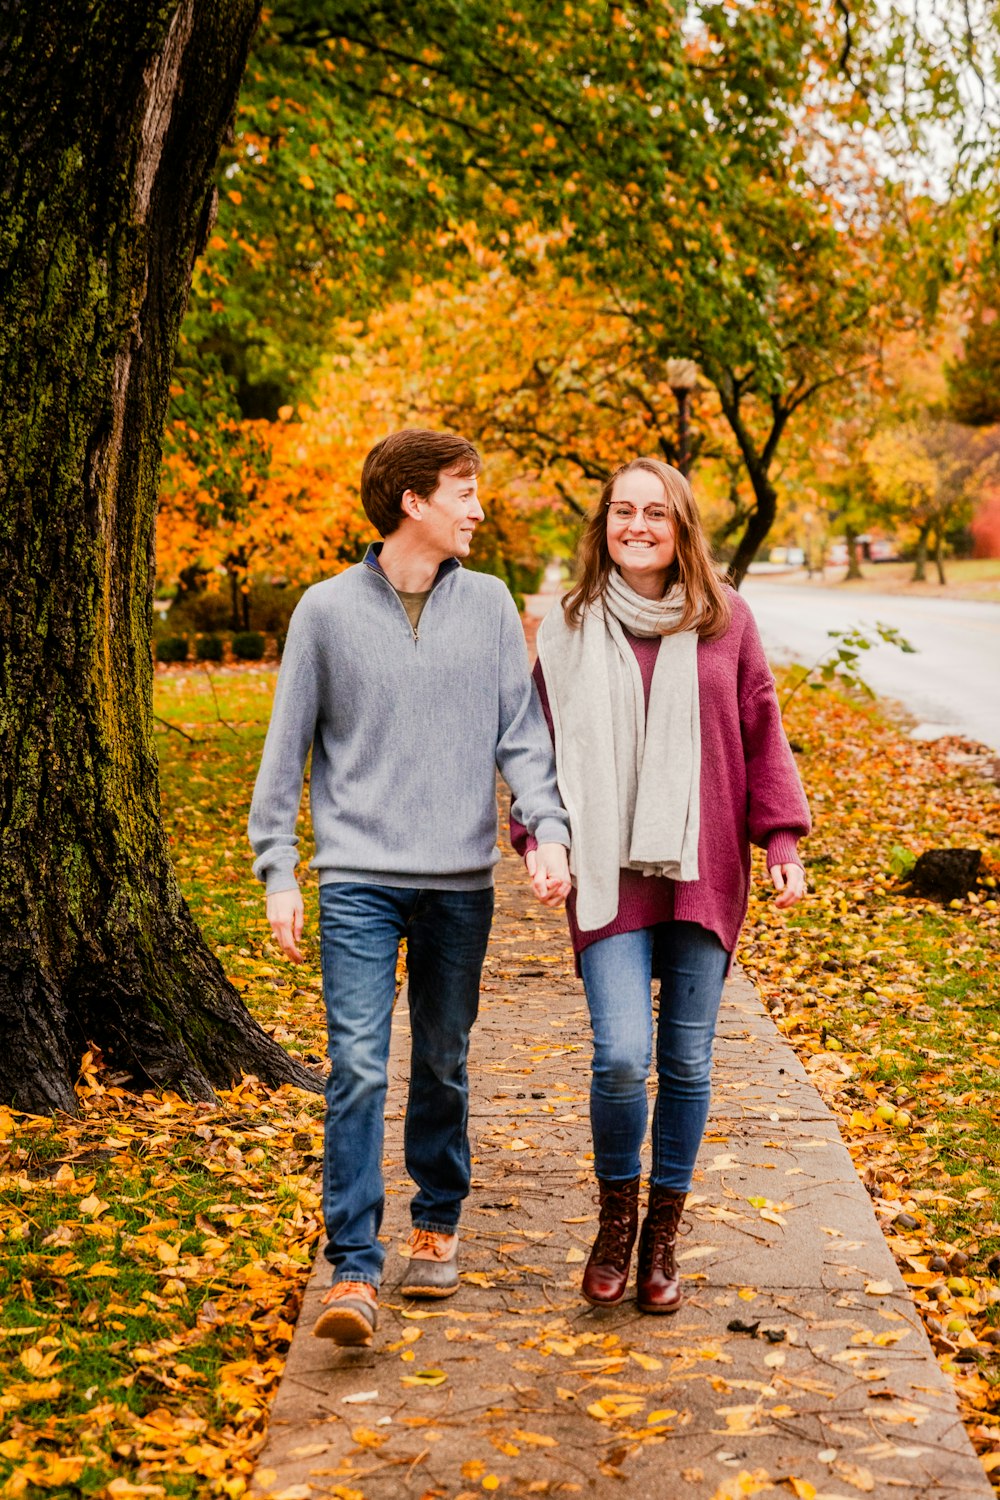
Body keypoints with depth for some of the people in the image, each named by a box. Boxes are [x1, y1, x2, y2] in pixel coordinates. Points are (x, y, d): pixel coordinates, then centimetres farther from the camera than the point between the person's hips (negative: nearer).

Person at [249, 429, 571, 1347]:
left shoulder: (489, 604, 6)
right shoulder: (328, 610, 1)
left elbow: (521, 731, 5)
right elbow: (287, 749, 4)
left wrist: (549, 831, -9)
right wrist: (278, 871, 0)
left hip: (461, 880, 2)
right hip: (359, 879, -2)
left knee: (444, 1066, 13)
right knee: (358, 1070, -10)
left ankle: (438, 1224, 31)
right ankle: (354, 1268, -5)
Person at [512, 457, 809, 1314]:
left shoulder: (723, 621, 6)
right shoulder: (569, 632, 7)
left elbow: (761, 731, 9)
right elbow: (542, 747, 10)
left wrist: (782, 840, 3)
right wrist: (538, 841, -2)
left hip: (703, 873, 1)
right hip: (610, 876, -1)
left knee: (687, 1062, 5)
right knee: (622, 1056, -13)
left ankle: (664, 1233, 23)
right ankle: (616, 1213, 14)